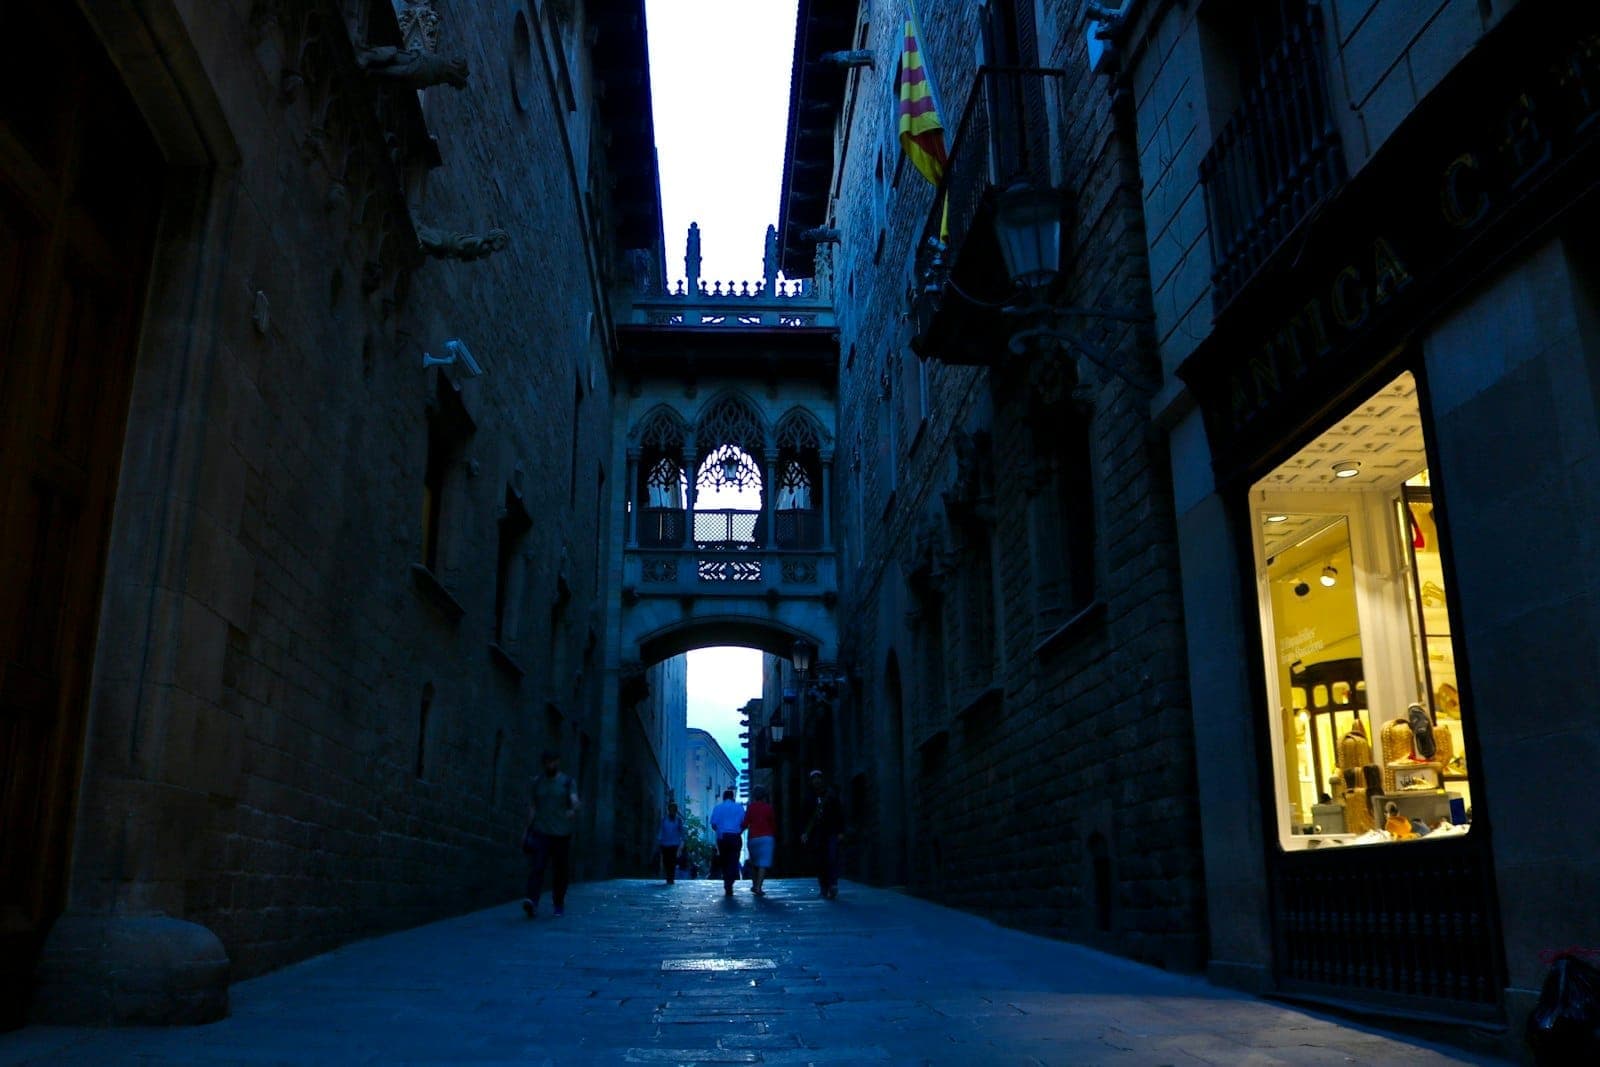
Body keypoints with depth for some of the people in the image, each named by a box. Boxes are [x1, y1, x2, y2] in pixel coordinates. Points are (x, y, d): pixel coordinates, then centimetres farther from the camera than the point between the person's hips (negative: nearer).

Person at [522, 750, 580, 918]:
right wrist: (527, 830, 10)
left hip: (562, 833, -1)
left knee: (560, 871, 5)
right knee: (536, 868, -15)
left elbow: (575, 801, -13)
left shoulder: (568, 782, 2)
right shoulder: (538, 781, 10)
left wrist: (573, 810, -36)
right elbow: (532, 807, 14)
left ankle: (559, 904, 22)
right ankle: (532, 902, -28)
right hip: (540, 833, 1)